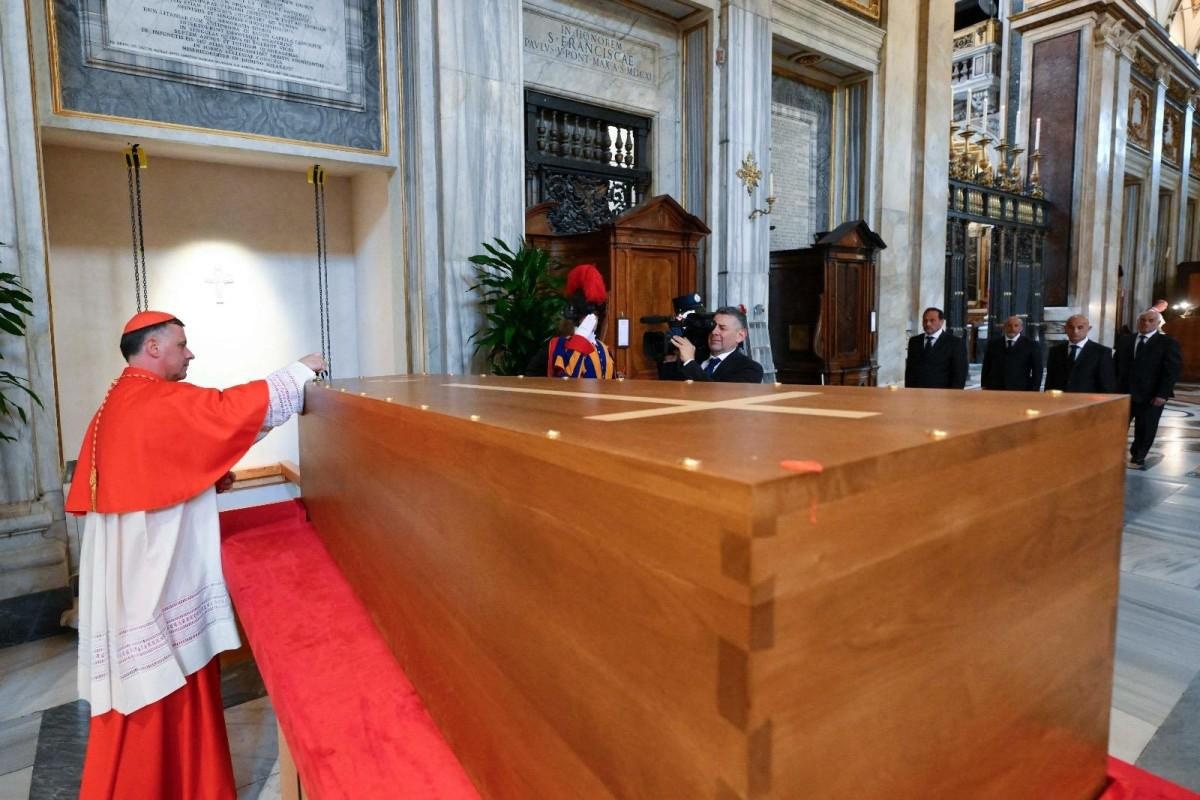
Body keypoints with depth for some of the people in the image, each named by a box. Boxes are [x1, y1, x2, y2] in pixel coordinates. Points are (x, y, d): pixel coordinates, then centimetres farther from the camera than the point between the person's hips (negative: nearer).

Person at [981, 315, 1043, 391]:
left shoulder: (1032, 345, 5)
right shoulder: (993, 343, 11)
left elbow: (1037, 371, 5)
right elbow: (986, 367, 13)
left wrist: (1034, 391, -2)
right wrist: (984, 386, 7)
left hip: (1020, 390, -2)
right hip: (994, 389, 2)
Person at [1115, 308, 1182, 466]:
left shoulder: (1168, 343, -1)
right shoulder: (1125, 341, 10)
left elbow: (1171, 371, -7)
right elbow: (1116, 366, 12)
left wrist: (1162, 394, -16)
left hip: (1151, 396, -2)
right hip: (1123, 392, 2)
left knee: (1145, 430, 8)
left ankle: (1138, 457, 23)